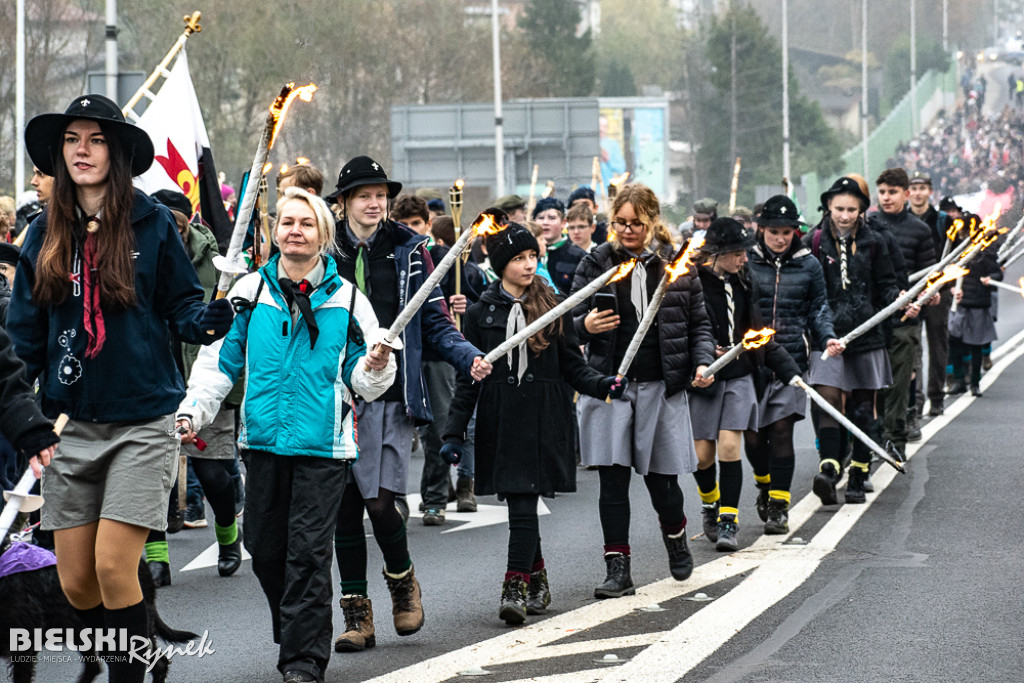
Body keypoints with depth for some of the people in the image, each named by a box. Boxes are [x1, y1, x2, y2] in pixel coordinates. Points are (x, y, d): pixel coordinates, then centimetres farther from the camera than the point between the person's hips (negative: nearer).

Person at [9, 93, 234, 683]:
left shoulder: (153, 225, -3)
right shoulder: (46, 235, 6)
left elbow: (182, 305, 2)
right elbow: (25, 333, 9)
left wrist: (207, 320, -20)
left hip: (142, 421, -4)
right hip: (71, 424, 4)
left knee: (114, 568, -12)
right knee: (76, 582, 5)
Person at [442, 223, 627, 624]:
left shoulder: (554, 308, 7)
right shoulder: (482, 313, 7)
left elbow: (572, 366, 8)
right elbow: (469, 378, 7)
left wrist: (601, 384, -12)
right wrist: (454, 433, 2)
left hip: (544, 421, -1)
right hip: (500, 421, 1)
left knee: (524, 504, -11)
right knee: (518, 503, 4)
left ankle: (515, 590, -14)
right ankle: (537, 581, 21)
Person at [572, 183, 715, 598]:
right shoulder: (596, 263, 3)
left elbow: (699, 323, 10)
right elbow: (572, 322, 5)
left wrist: (702, 362, -6)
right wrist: (585, 325, -19)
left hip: (661, 385, 0)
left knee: (661, 478, 4)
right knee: (613, 479, -5)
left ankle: (675, 536, 35)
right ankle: (618, 568, 0)